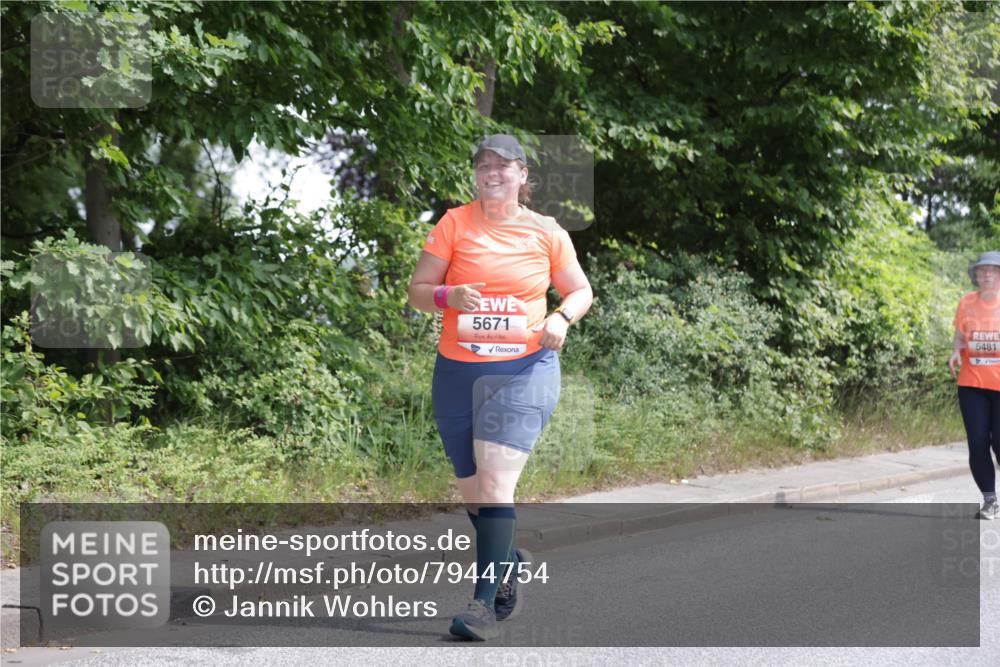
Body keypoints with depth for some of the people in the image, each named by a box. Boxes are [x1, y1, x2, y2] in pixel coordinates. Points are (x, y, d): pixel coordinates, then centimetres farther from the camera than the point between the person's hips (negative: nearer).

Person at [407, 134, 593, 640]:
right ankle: (509, 559, 40)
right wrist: (449, 296, -18)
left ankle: (484, 602, -13)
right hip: (457, 371, 3)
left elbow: (581, 290, 14)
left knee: (494, 484, -16)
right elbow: (417, 291, 3)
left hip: (524, 370, -2)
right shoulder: (454, 224, 2)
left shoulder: (547, 233, 3)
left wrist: (561, 318, -7)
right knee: (471, 491, 12)